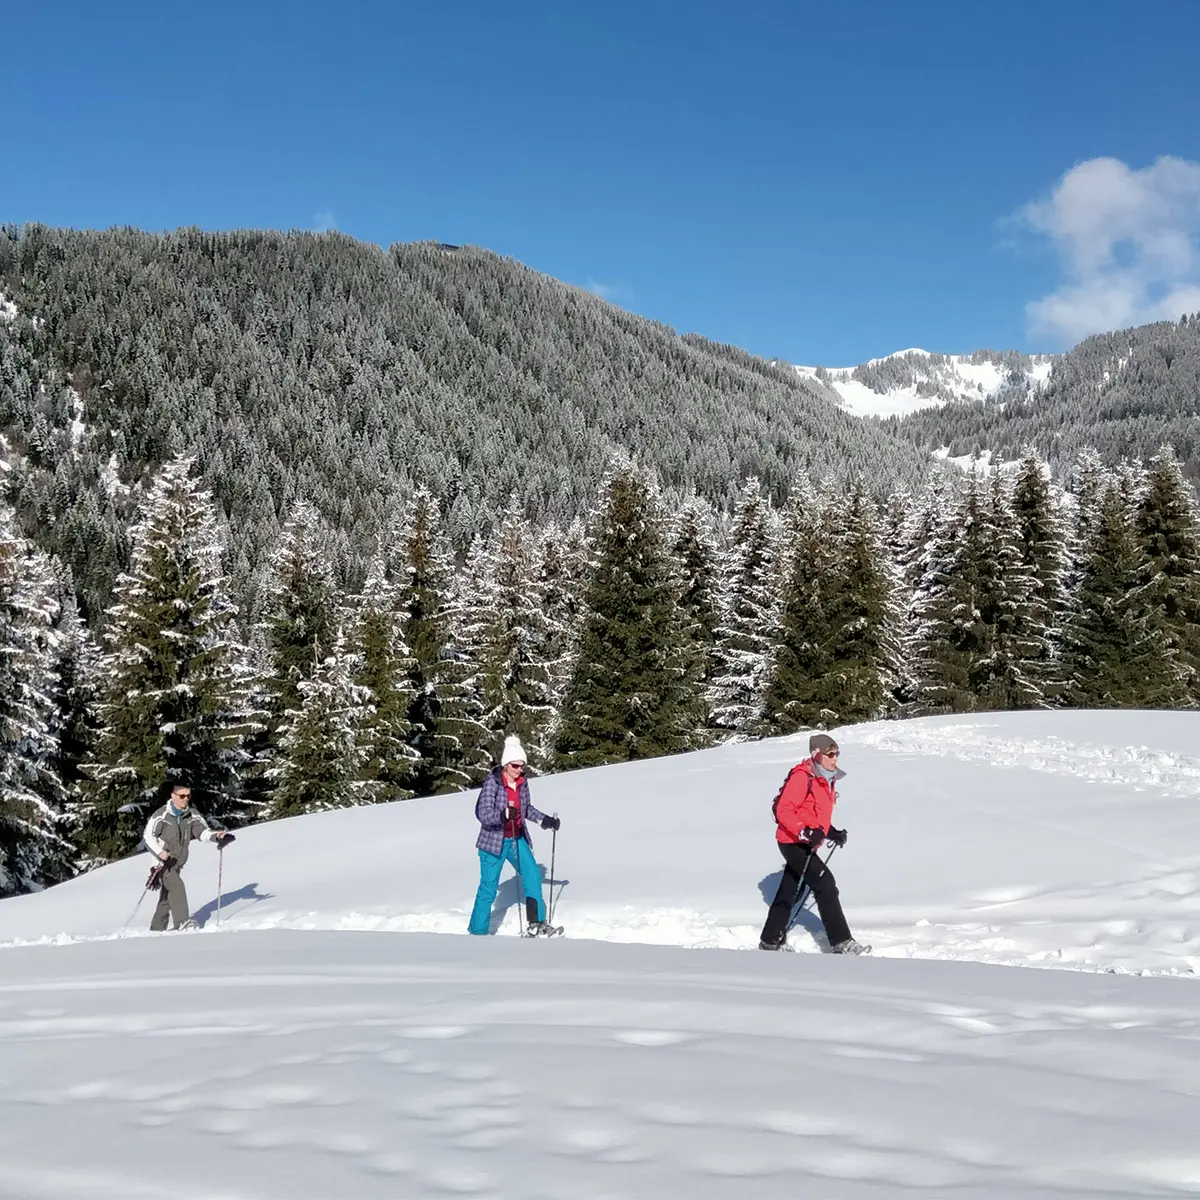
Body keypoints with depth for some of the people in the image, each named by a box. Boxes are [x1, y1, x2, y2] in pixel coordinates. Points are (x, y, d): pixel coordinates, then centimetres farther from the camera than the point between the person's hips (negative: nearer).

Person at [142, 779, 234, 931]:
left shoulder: (192, 815, -1)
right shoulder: (161, 815, -14)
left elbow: (202, 831, -12)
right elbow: (148, 836, -11)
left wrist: (215, 836, -33)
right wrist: (160, 851, -25)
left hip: (177, 864, 6)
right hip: (162, 862, -6)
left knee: (166, 899, 13)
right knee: (177, 886, -25)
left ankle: (156, 930, 25)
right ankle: (182, 922, -30)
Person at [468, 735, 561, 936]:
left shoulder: (522, 782, -1)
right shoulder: (492, 783, -20)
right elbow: (482, 814, -27)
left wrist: (544, 820, 6)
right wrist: (504, 814, -42)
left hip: (518, 839, 5)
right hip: (494, 842, -5)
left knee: (532, 875, -7)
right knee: (488, 888, 2)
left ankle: (536, 923, 0)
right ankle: (477, 932, 15)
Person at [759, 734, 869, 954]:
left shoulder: (827, 780, 11)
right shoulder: (802, 777, -19)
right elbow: (784, 810, -22)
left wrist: (832, 833, 6)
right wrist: (805, 833, -30)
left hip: (805, 844, 10)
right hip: (793, 842, -10)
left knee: (788, 892, 16)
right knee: (825, 884, -13)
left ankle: (771, 941, 27)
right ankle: (841, 944, -11)